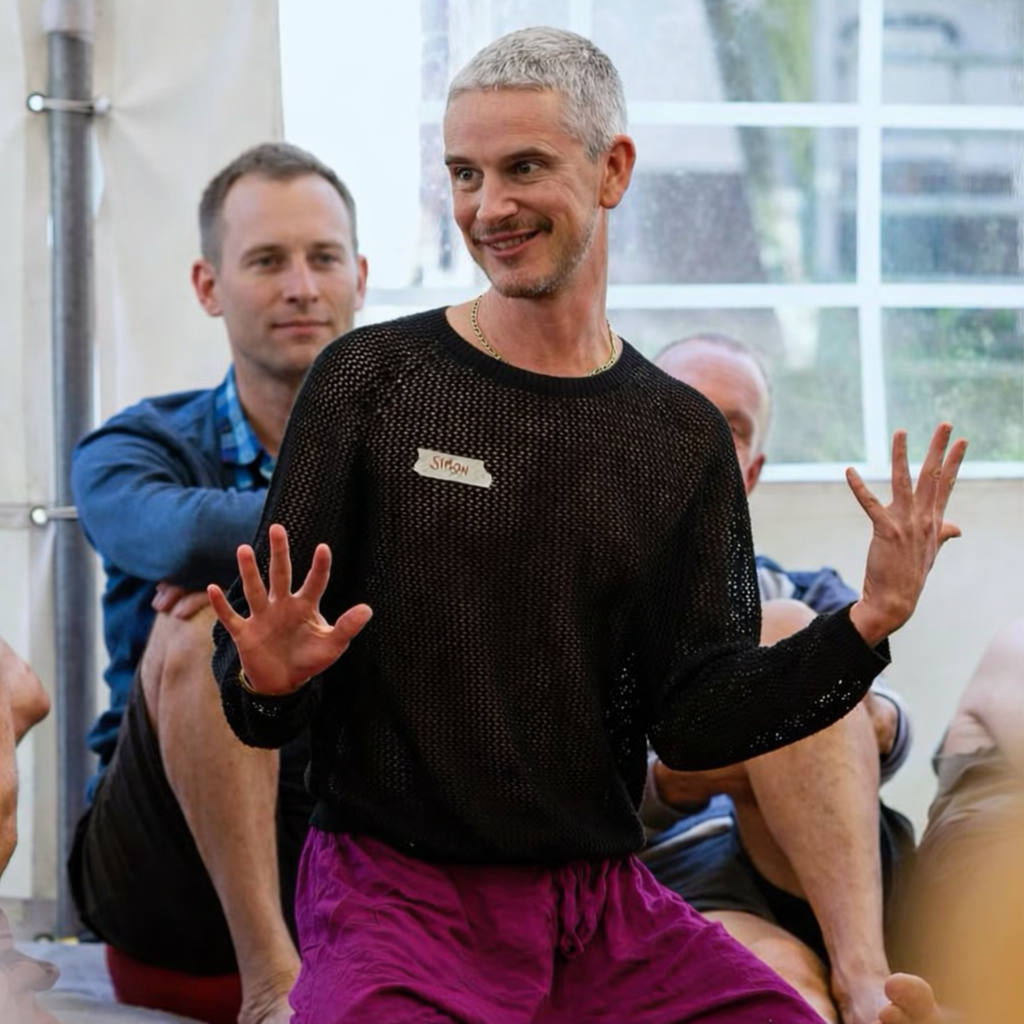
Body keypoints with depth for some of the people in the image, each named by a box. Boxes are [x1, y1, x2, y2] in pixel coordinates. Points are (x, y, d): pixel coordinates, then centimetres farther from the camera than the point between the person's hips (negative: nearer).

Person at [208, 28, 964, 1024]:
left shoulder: (683, 436, 8)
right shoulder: (372, 379, -1)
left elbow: (693, 723, 4)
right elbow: (249, 689, -2)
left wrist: (865, 625, -7)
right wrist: (271, 680, -25)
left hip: (606, 905, 3)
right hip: (398, 895, -3)